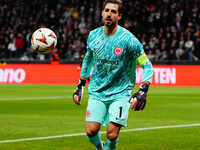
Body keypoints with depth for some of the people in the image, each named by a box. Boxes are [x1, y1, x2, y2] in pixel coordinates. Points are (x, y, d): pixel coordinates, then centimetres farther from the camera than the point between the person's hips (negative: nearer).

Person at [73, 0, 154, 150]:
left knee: (112, 134, -13)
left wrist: (143, 91, -20)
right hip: (97, 92, 3)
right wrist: (80, 85, 21)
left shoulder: (128, 39, -13)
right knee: (91, 130, -10)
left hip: (120, 93, -3)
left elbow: (147, 66, -7)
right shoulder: (93, 35, 1)